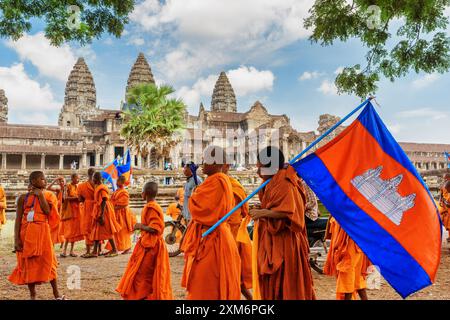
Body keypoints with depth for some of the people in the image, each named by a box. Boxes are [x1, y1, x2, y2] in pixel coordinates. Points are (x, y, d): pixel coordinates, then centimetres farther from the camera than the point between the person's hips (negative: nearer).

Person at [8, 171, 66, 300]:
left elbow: (47, 211, -12)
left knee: (47, 260, 1)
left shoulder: (47, 195, 4)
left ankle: (56, 294, 11)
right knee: (29, 263, 6)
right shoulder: (23, 197, 2)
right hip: (26, 233, 0)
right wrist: (16, 239, -7)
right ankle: (32, 295, 19)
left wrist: (40, 195, -11)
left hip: (42, 232, 0)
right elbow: (18, 219, 0)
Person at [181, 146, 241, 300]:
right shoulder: (223, 180, 12)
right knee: (214, 285, 19)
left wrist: (192, 197, -2)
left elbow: (196, 207, -23)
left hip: (209, 238, -10)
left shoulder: (216, 181, -19)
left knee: (206, 286, 0)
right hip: (217, 236, 10)